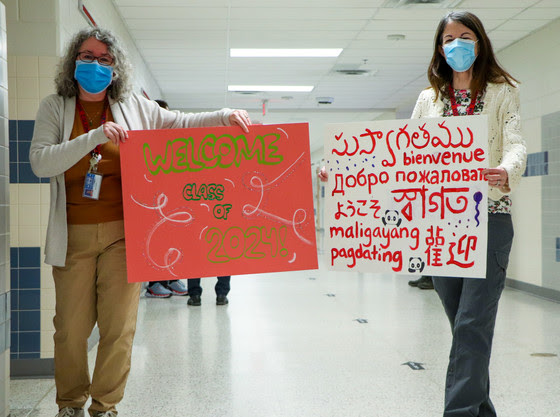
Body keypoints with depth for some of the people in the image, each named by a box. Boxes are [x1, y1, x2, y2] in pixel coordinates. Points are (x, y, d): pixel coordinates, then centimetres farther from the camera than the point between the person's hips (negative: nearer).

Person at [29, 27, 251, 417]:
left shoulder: (134, 107, 8)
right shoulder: (55, 108, 5)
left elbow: (182, 123, 11)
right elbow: (40, 161, -9)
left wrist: (226, 116, -6)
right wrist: (95, 137, -19)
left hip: (122, 232, 1)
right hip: (74, 235, 0)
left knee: (119, 326, 0)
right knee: (71, 326, 4)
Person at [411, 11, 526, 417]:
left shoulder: (503, 91, 5)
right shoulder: (429, 98, 14)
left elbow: (516, 143, -10)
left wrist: (507, 172, -34)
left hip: (489, 216, -3)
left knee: (472, 323, -11)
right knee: (462, 322, 9)